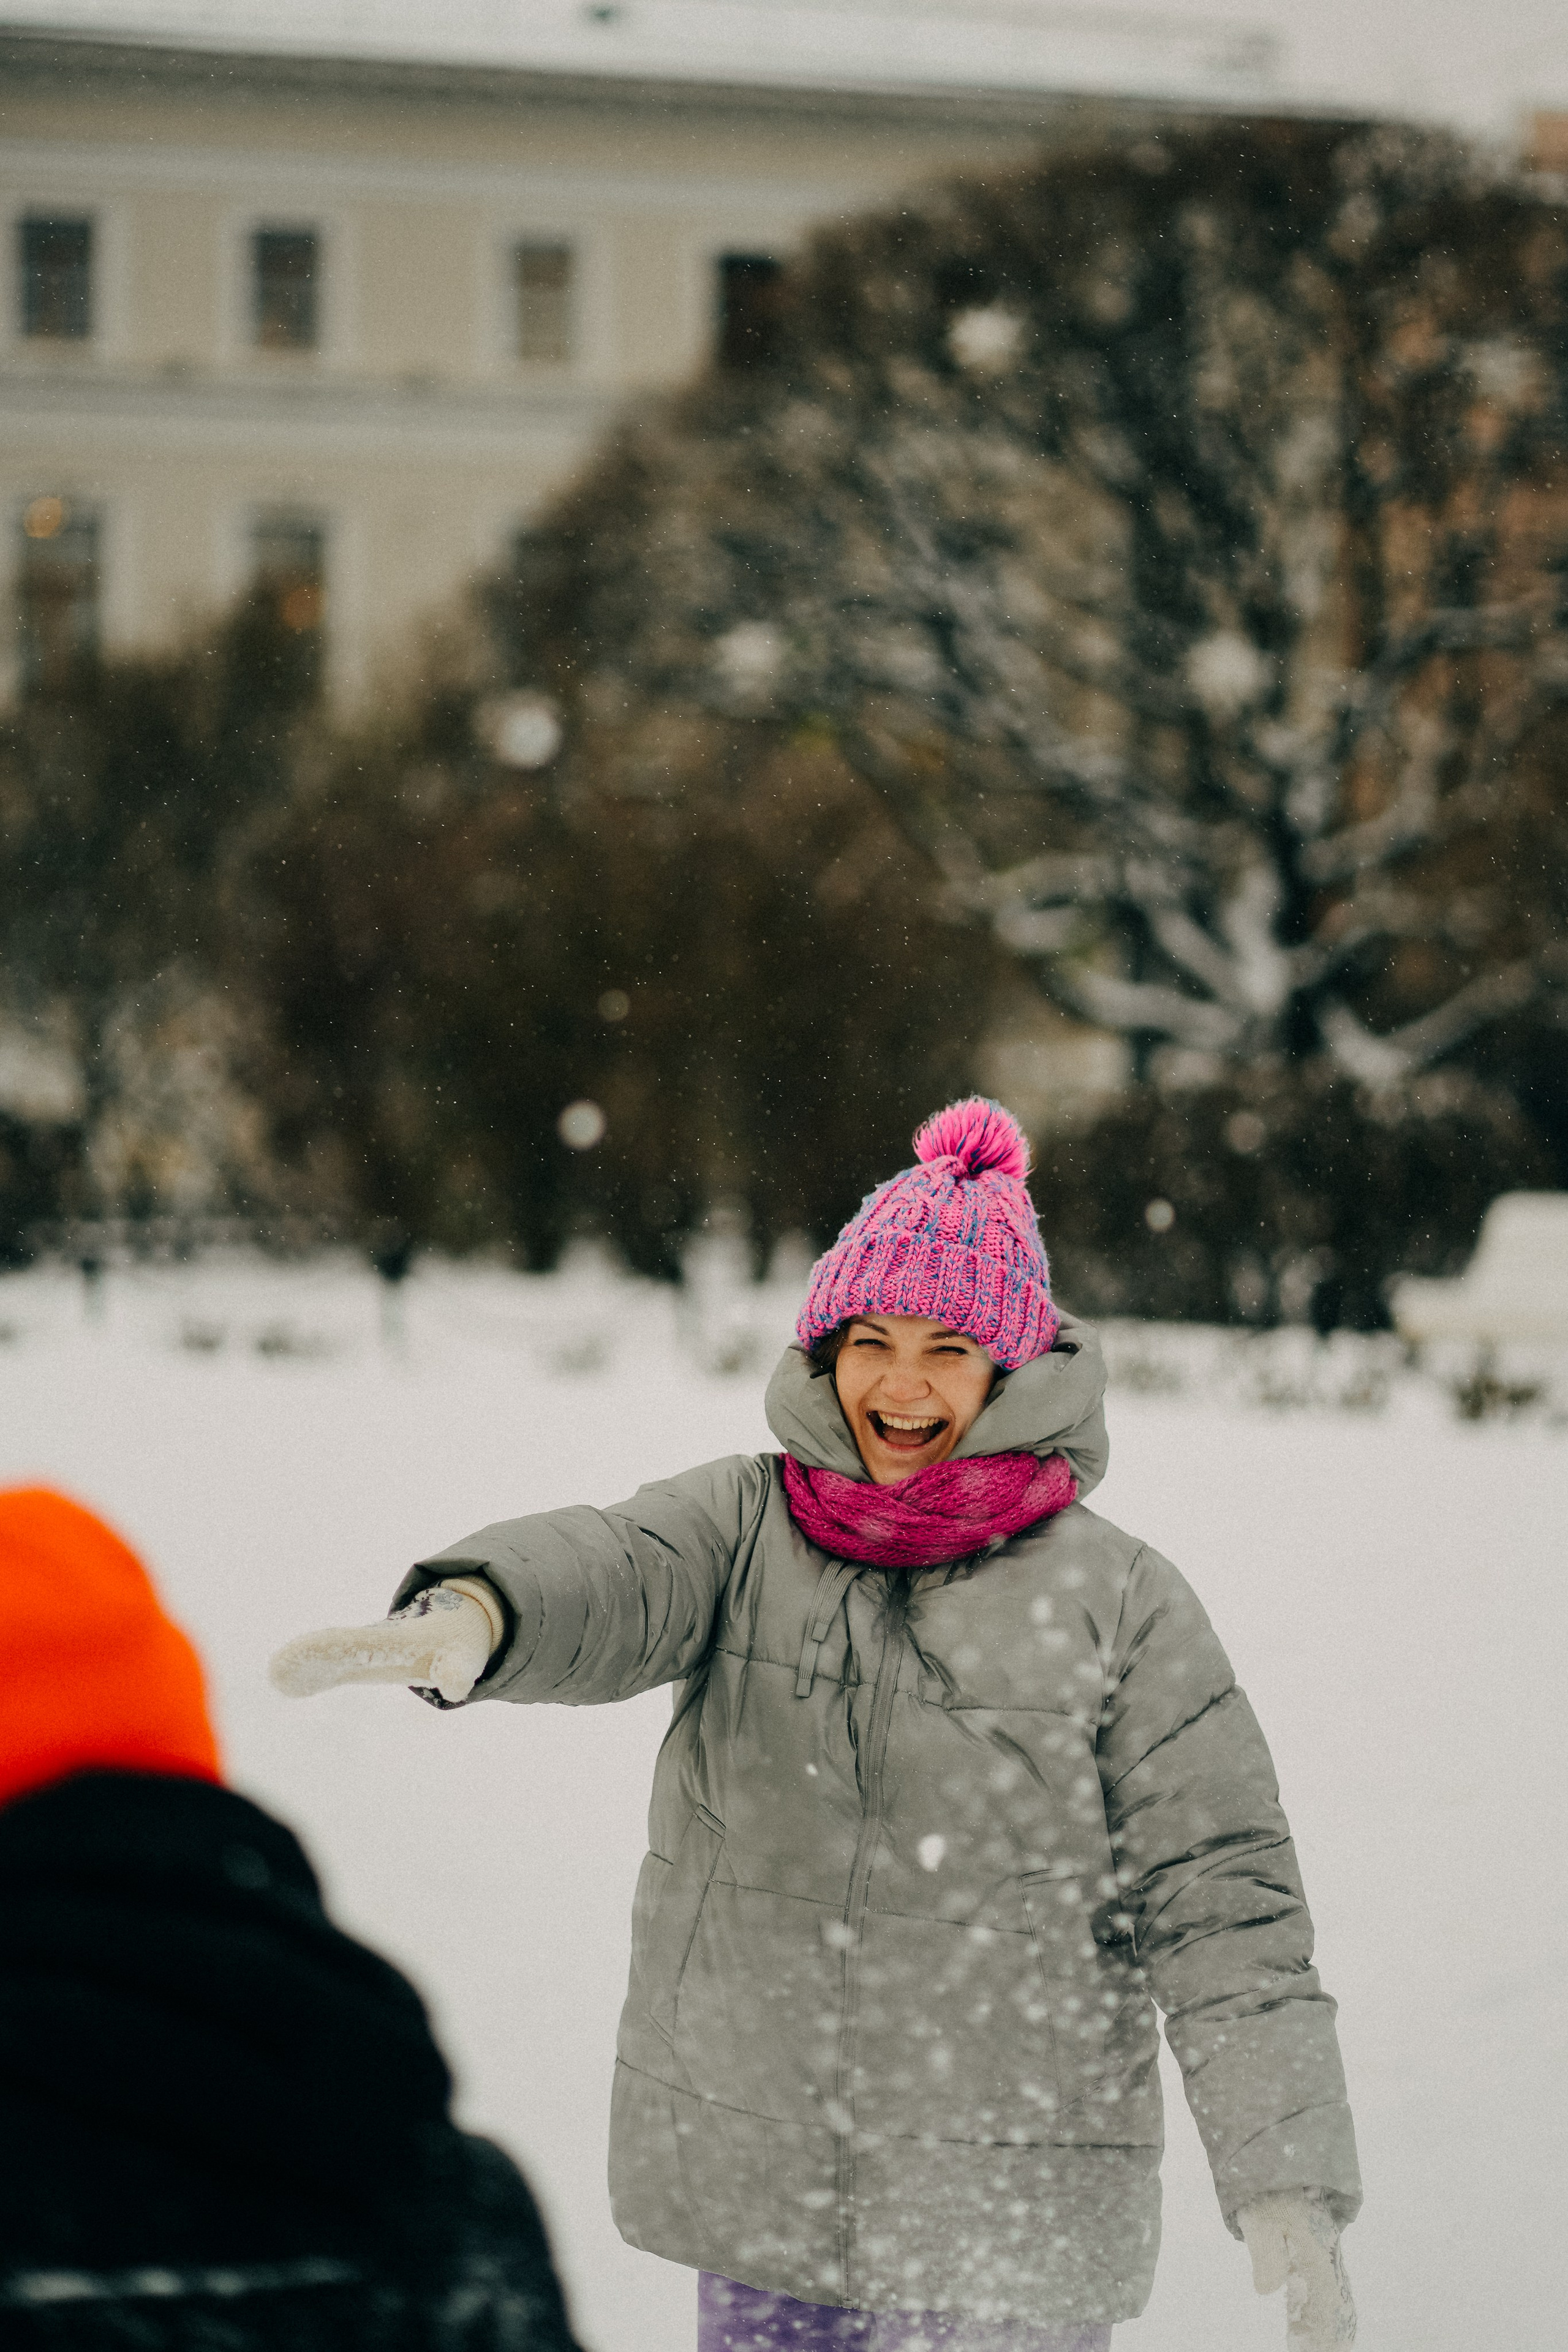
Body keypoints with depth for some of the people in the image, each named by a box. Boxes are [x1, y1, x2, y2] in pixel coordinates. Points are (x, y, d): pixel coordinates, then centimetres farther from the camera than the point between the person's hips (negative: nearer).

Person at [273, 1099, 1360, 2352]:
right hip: (753, 2192, 3)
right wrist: (469, 1616, -44)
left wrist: (1288, 2185, -12)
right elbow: (608, 1577, -19)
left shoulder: (1122, 1602, -3)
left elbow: (1221, 1904, -4)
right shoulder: (742, 1523, 3)